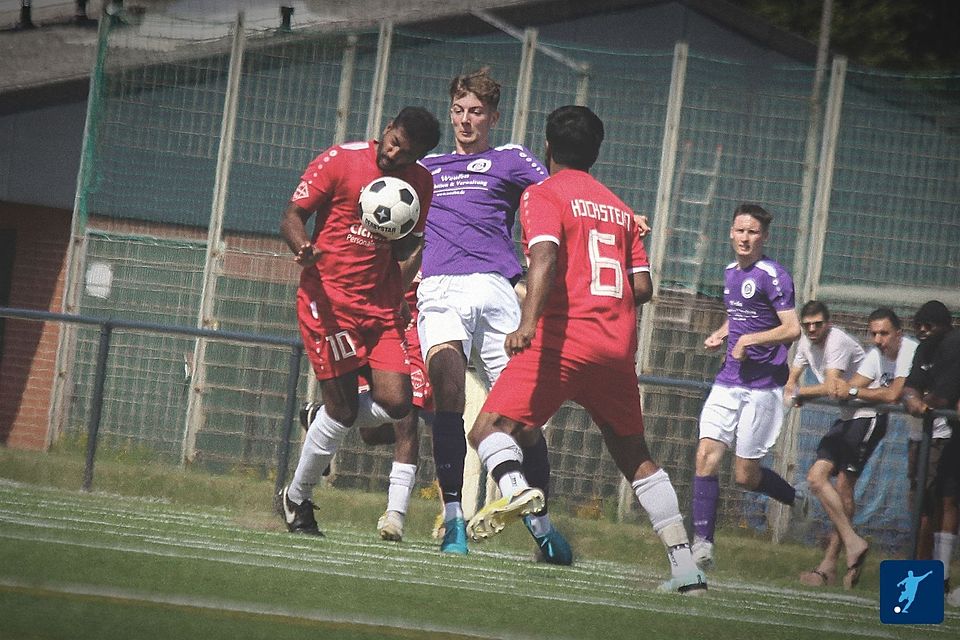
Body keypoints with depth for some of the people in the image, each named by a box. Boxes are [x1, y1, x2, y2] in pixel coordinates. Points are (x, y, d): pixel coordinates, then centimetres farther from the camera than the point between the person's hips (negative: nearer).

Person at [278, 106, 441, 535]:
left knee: (395, 402, -11)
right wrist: (304, 248, -26)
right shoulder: (340, 161, -7)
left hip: (381, 306, 5)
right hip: (328, 298, -5)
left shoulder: (420, 182, 8)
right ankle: (296, 498, 13)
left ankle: (325, 421, 21)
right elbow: (292, 217, -5)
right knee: (343, 409, -8)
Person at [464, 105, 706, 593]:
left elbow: (545, 255, -17)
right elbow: (642, 287, 14)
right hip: (619, 346, 6)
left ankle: (514, 485, -41)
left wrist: (529, 320, -30)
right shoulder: (619, 208, 20)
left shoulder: (543, 195, 2)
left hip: (564, 337, -6)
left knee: (490, 429, -6)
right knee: (635, 457, 18)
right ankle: (685, 566, 13)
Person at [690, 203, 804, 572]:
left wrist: (749, 340, -22)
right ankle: (702, 547, -11)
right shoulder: (731, 272, 13)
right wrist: (720, 334, 12)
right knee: (706, 456, -10)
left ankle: (794, 497, 30)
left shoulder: (772, 276, -10)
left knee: (745, 476, -2)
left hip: (762, 386, -6)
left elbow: (793, 329, -16)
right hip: (728, 381, 6)